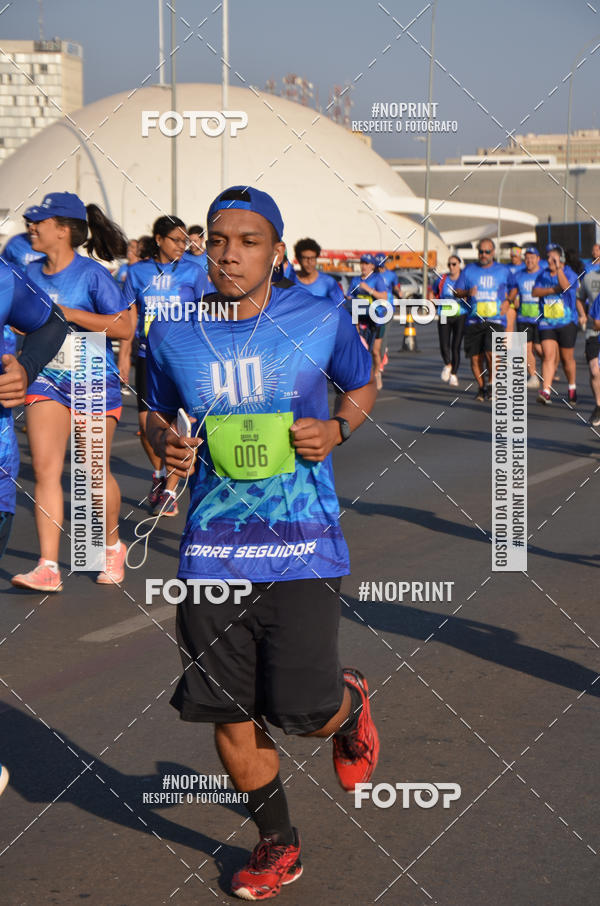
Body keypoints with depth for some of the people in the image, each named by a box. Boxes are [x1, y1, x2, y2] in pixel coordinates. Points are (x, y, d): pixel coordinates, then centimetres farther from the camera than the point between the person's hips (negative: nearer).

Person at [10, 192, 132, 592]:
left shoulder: (92, 273, -13)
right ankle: (48, 567, -9)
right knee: (45, 468, -8)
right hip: (47, 381, 4)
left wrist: (69, 313, -21)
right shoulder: (31, 273, 3)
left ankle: (113, 547, 30)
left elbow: (124, 327, -18)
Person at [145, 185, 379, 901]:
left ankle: (350, 702, 33)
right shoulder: (172, 335, 1)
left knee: (303, 711, -5)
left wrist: (338, 429, -7)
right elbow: (157, 410, 17)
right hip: (211, 552, 2)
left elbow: (362, 384, 14)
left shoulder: (321, 320, -4)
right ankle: (277, 845, 28)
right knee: (229, 713, 6)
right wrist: (164, 442, -6)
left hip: (301, 547, -2)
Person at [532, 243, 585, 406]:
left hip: (567, 323, -2)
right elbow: (535, 292, -2)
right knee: (549, 356, -11)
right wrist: (552, 290, -15)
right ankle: (545, 392, -20)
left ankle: (572, 388, 30)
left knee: (567, 358, 7)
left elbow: (565, 286, -22)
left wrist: (558, 267, -26)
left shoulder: (569, 273, -2)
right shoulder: (543, 275, 10)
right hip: (547, 323, 2)